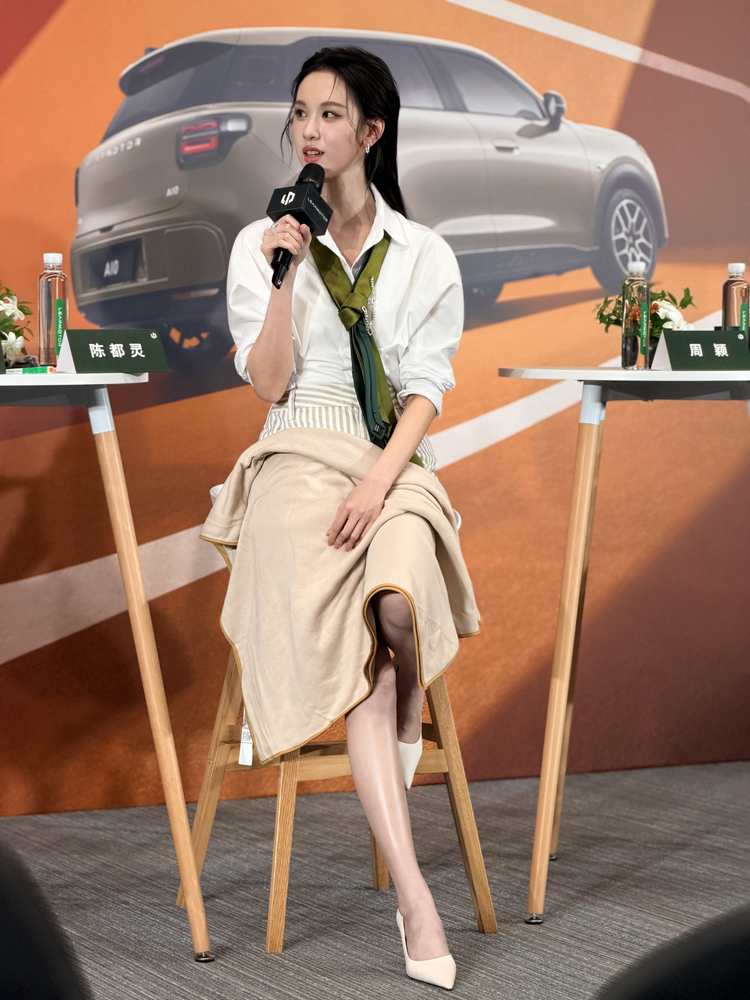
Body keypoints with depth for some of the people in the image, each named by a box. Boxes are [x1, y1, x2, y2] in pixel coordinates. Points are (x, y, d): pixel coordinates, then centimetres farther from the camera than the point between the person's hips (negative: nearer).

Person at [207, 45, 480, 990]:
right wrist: (288, 275, -9)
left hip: (394, 467, 1)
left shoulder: (424, 256, 10)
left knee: (397, 609, -34)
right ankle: (413, 894, -28)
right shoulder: (261, 244, 10)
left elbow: (425, 390, 2)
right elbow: (269, 383, 2)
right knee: (355, 655, -25)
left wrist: (380, 479, -15)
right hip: (300, 460, -1)